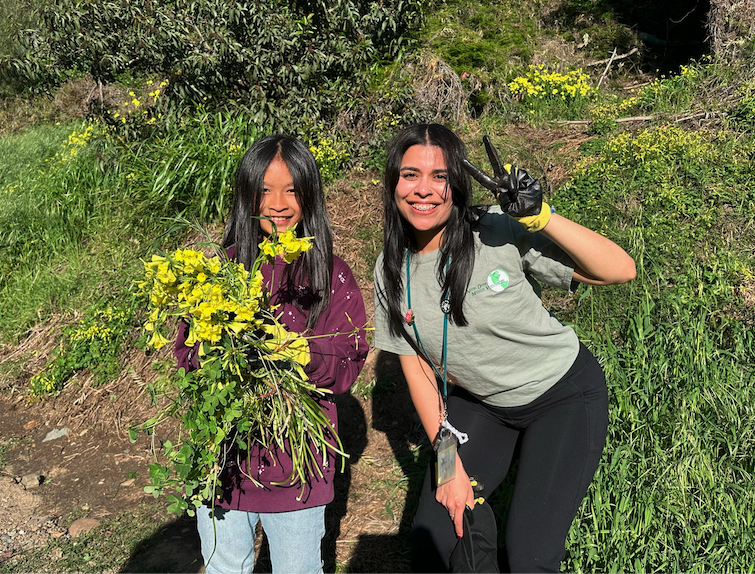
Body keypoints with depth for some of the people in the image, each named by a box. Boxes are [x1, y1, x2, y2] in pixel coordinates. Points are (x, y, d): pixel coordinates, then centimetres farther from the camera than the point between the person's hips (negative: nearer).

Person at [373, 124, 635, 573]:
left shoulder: (499, 231, -24)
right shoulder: (392, 271, -10)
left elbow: (622, 270, -25)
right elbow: (416, 367, -2)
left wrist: (540, 216, -38)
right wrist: (448, 462, -5)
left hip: (565, 395, -4)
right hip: (479, 402, 4)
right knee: (431, 537, 2)